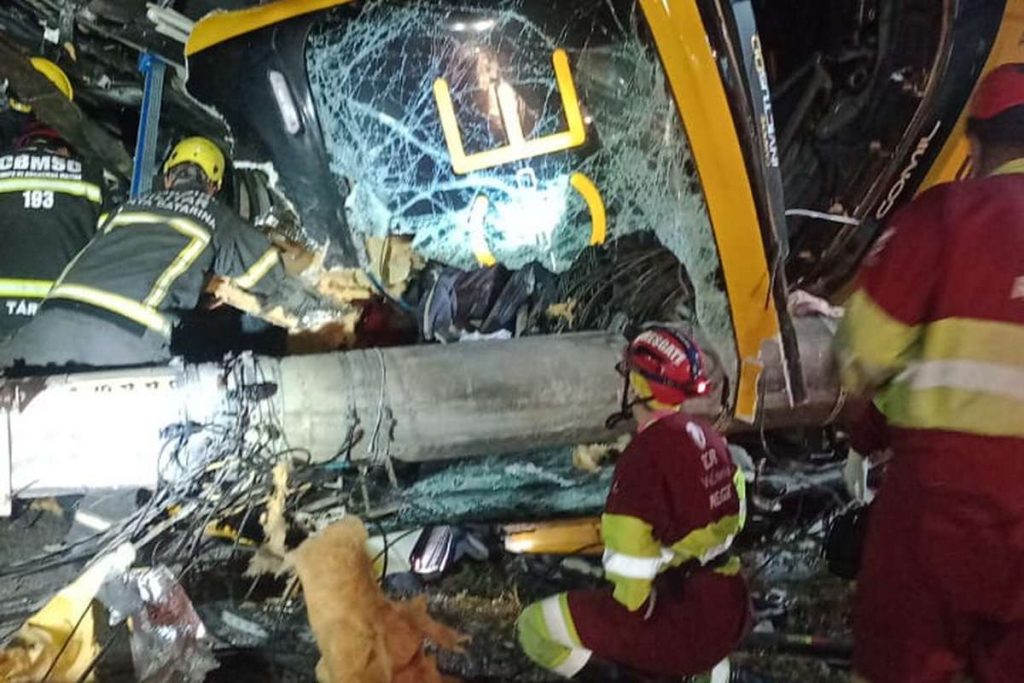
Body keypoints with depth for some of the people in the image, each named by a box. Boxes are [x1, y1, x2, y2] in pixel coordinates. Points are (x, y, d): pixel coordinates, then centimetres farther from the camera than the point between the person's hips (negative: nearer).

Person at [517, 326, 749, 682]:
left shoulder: (644, 455, -20)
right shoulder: (706, 435, 3)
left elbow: (631, 566, -19)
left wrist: (628, 609, -1)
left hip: (684, 624, -8)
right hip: (730, 612, 8)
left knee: (535, 626, 1)